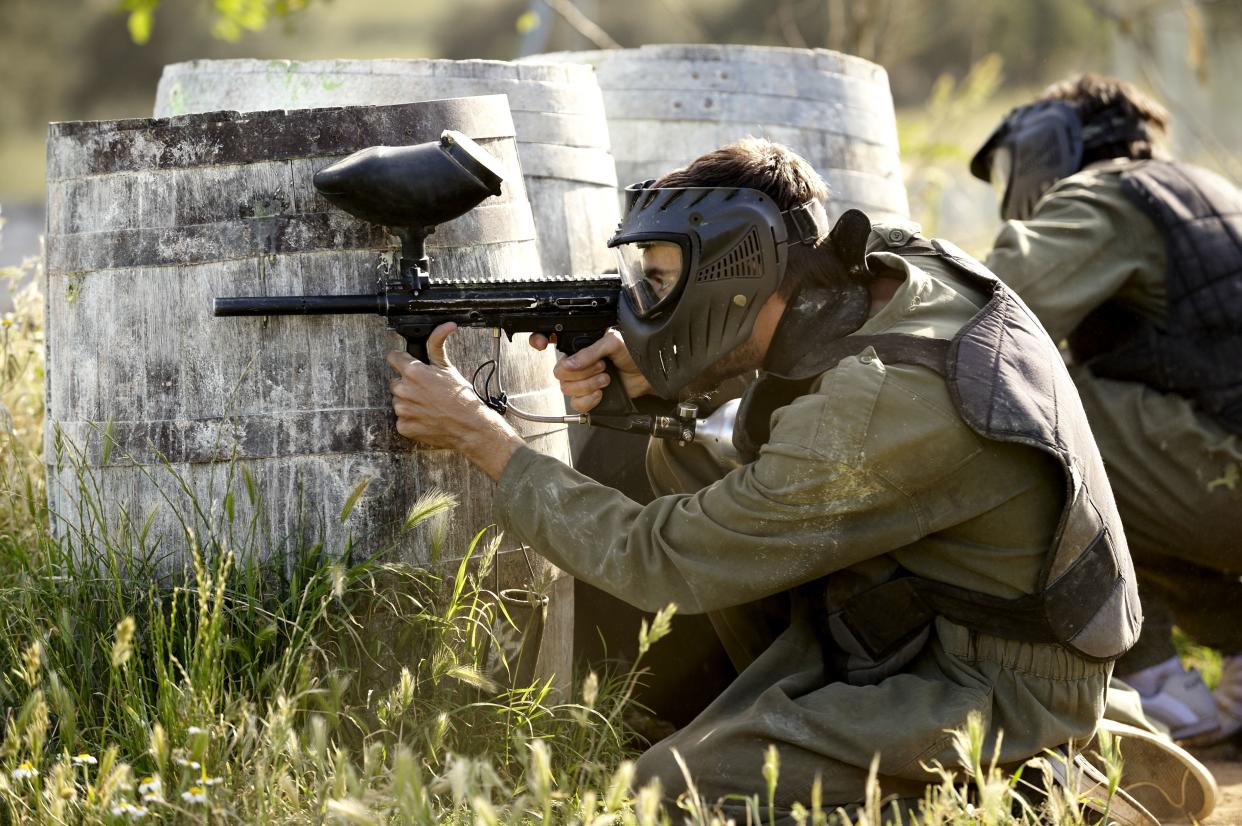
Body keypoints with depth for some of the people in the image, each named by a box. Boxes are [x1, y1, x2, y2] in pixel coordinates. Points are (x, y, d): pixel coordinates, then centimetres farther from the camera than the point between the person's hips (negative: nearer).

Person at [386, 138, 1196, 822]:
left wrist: (481, 436, -12)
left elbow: (665, 560, -21)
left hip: (1000, 692, -9)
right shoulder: (888, 265, -5)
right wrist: (644, 372, -5)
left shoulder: (881, 402, -31)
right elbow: (773, 455, 16)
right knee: (679, 462, 3)